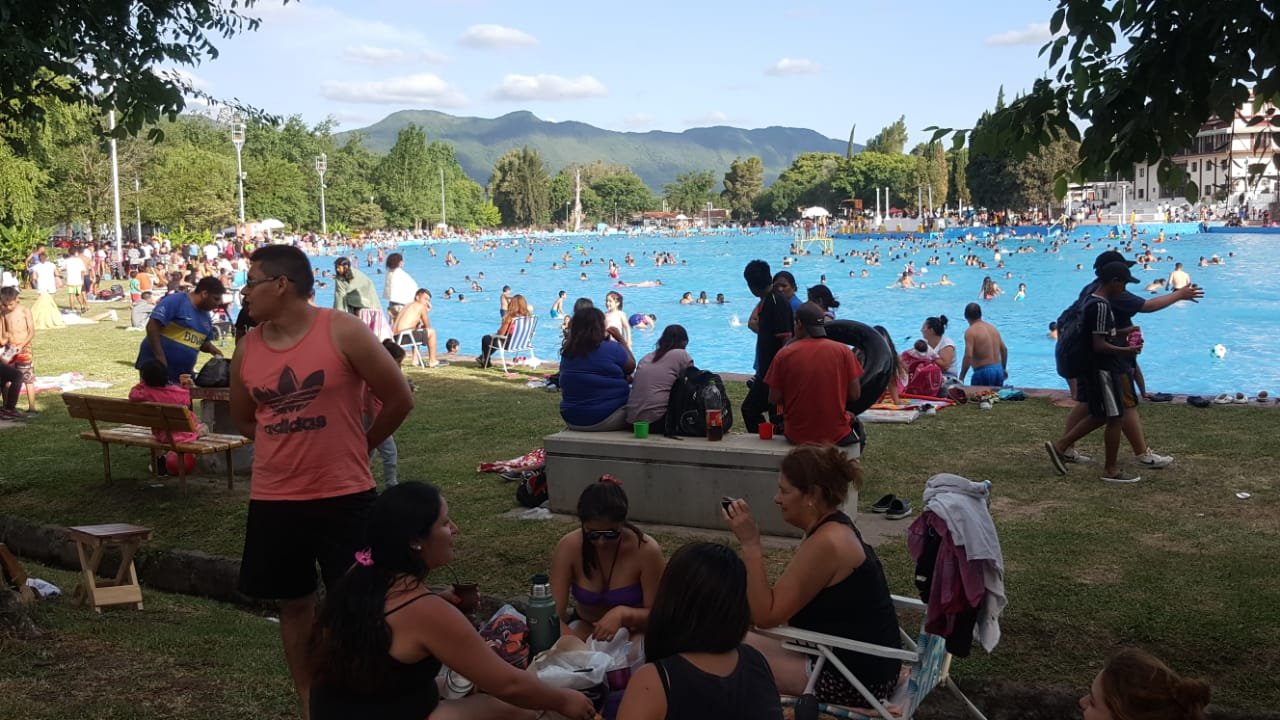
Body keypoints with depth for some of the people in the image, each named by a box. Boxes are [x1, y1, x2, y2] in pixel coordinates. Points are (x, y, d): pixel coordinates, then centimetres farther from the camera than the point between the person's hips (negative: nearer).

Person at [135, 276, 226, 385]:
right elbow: (152, 327, -18)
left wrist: (213, 350, 0)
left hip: (183, 373, 8)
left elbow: (203, 343, 24)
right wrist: (160, 358, -22)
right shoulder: (175, 301, -12)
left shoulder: (206, 317, 13)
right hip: (156, 367, -8)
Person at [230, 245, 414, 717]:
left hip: (344, 496, -4)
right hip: (273, 500, 5)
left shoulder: (343, 332, -11)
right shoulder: (247, 348, 3)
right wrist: (288, 447, 11)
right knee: (294, 604, 14)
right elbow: (242, 418, 20)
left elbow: (399, 399, -4)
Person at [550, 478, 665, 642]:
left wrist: (622, 613, -35)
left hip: (633, 632, 0)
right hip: (584, 627, 0)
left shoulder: (646, 550, -23)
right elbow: (555, 614, -20)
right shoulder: (569, 548, -19)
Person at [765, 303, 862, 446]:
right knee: (853, 420, 33)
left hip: (797, 436, 0)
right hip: (837, 436, 0)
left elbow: (774, 399, -5)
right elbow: (854, 395, -5)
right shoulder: (843, 351, -7)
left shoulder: (784, 354, -9)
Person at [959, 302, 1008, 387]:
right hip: (998, 370, 7)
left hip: (983, 372, -7)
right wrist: (1004, 369, 29)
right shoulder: (992, 328, 11)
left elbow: (968, 356, -20)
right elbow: (1004, 349, 17)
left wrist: (961, 377, -13)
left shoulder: (970, 332, -11)